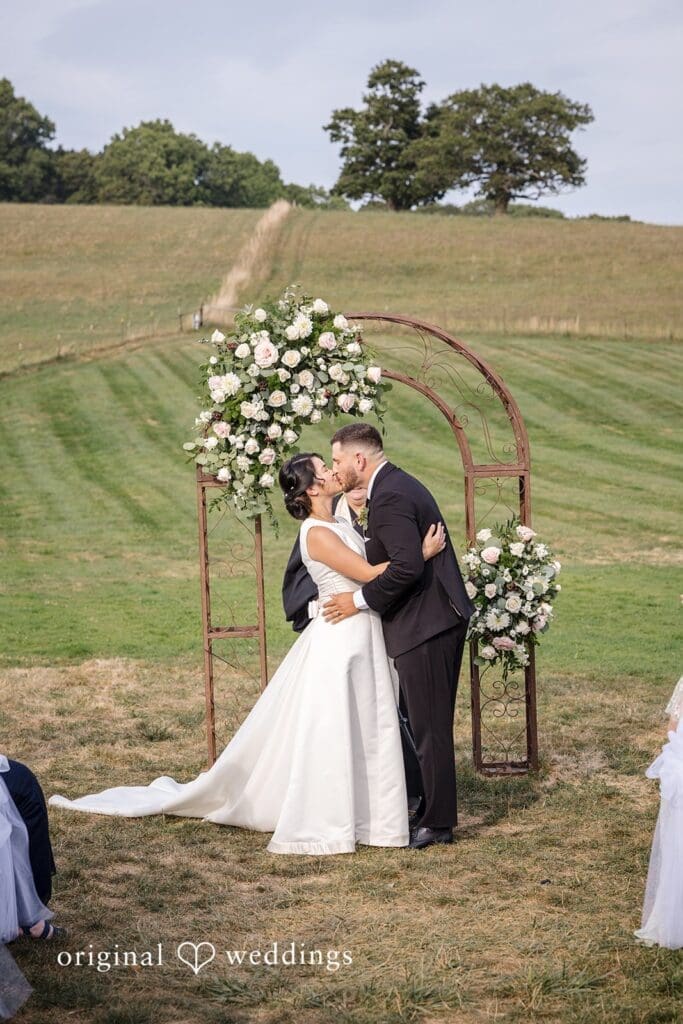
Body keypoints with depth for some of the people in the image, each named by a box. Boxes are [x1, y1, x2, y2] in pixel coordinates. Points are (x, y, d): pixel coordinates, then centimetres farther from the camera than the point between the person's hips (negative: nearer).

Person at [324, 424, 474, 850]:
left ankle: (437, 822, 6)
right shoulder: (401, 484, 15)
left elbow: (407, 566, -27)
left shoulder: (390, 497, -18)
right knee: (431, 724, 18)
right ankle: (435, 812, 27)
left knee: (430, 727, -2)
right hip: (441, 619, 11)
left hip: (425, 627, -11)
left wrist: (360, 600, -16)